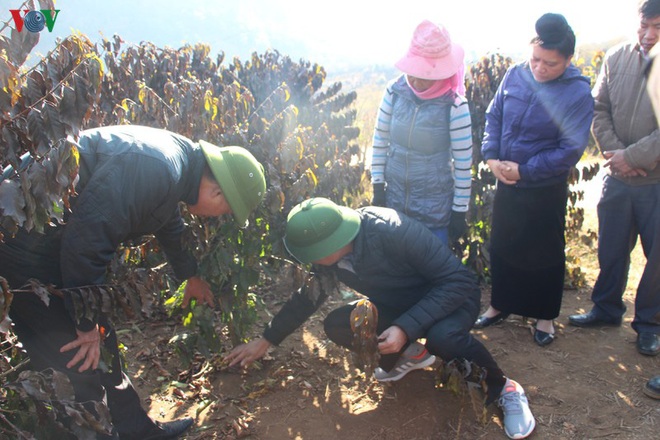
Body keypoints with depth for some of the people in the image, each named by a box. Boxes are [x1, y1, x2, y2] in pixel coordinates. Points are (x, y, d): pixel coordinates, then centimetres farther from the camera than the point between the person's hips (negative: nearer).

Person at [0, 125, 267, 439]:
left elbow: (170, 223, 23)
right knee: (81, 364, -2)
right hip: (26, 245, -10)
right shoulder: (154, 168, -29)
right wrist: (87, 323, -17)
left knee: (102, 349, 18)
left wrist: (191, 275, 38)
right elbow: (86, 239, -30)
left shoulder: (177, 157, 3)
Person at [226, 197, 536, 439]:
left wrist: (406, 328, -38)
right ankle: (409, 354, 10)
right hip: (400, 306, 6)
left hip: (451, 297, -6)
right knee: (337, 326, -15)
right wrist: (266, 340, 7)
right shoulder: (329, 250, -15)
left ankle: (501, 387, -9)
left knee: (442, 336, -39)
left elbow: (460, 280, -31)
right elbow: (308, 296, 4)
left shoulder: (394, 230, -36)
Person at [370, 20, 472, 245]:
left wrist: (460, 211, -7)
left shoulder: (454, 106, -17)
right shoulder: (395, 92, -8)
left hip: (436, 207, -3)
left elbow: (463, 163, -11)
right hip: (394, 198, 3)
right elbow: (380, 140, 3)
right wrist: (378, 186, 4)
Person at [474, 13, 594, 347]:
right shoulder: (515, 75, -2)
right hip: (506, 184, 5)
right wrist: (491, 156, -10)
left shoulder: (578, 94, -16)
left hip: (546, 191, -4)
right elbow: (493, 116, 5)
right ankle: (500, 304, 35)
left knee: (545, 256, 11)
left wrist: (524, 170, -21)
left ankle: (545, 316, 30)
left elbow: (570, 149, -17)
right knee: (501, 247, 16)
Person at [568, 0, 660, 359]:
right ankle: (606, 309, 35)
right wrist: (615, 152, -10)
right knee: (611, 249, 16)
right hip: (618, 179, 3)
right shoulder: (616, 58, 0)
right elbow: (599, 110, 2)